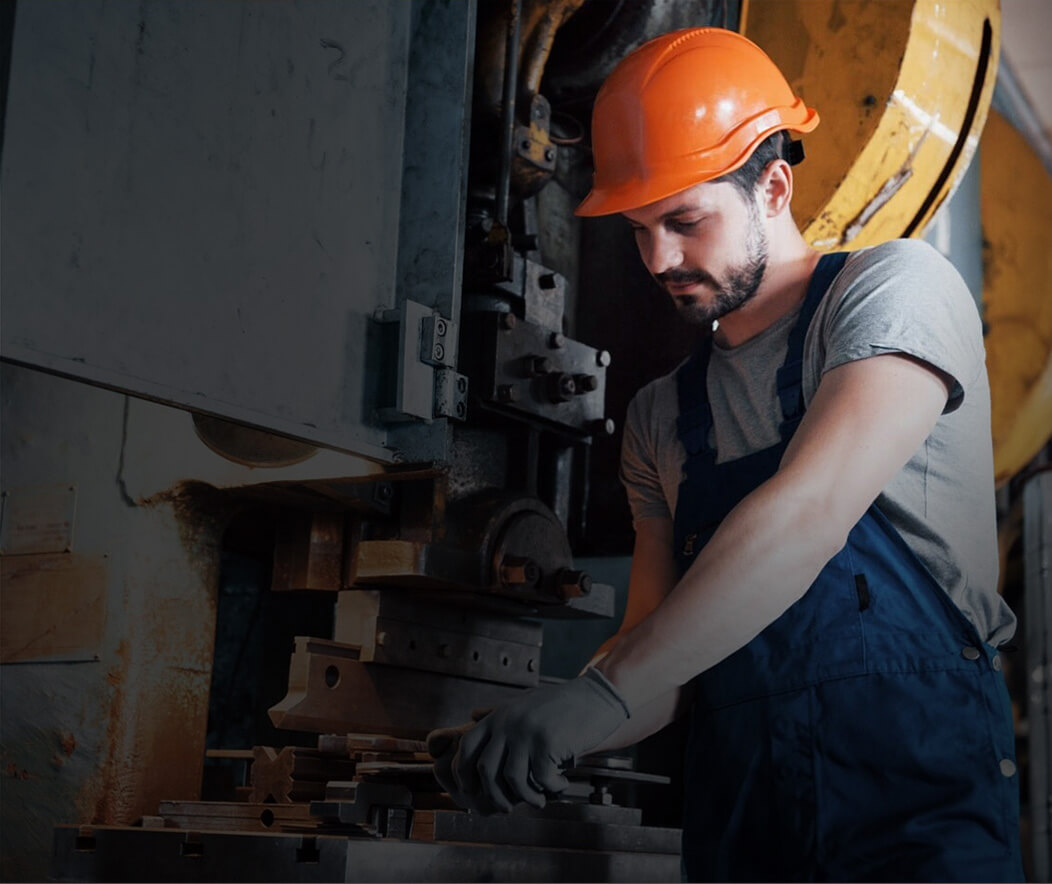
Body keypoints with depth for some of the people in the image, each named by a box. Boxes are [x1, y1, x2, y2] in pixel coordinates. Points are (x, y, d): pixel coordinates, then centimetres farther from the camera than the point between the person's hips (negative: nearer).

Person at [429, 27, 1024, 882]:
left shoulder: (896, 287, -3)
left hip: (920, 805, -4)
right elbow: (660, 662, 13)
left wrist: (603, 691, -23)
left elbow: (811, 514, -18)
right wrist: (522, 740, -5)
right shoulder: (661, 415, 14)